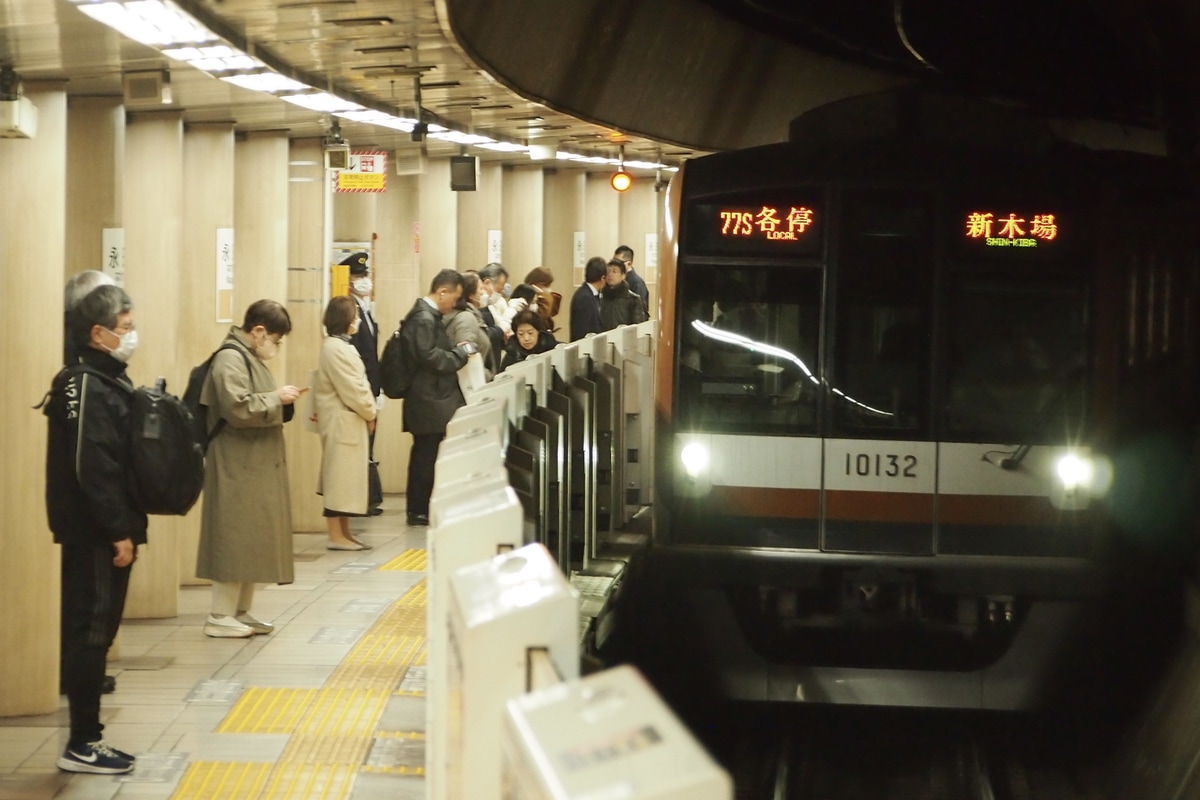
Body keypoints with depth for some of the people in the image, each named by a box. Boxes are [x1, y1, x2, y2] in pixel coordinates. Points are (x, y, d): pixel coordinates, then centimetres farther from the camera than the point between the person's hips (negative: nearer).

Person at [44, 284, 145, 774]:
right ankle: (82, 745, 1)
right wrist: (118, 532, -20)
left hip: (102, 533, 10)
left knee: (94, 634, 12)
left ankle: (88, 739, 18)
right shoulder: (88, 388, -16)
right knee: (90, 634, -4)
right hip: (95, 536, -10)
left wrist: (126, 527, 14)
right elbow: (92, 469, -22)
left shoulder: (108, 383, 14)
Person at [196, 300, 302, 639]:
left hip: (257, 468, 10)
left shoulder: (250, 358, 17)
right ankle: (220, 616, -3)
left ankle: (241, 612, 16)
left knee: (252, 540, 11)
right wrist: (276, 398, -15)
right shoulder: (231, 359, -15)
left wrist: (281, 402, 8)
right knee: (235, 538, -7)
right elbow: (238, 408, -25)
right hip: (238, 469, -10)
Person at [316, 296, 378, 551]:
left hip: (348, 420, 10)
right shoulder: (336, 349, -18)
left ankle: (343, 533, 17)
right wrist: (369, 412, -6)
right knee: (341, 477, -5)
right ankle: (336, 536, -2)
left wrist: (367, 410, 6)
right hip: (343, 421, -10)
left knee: (343, 478, 12)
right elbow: (352, 389, -20)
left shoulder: (338, 346, 14)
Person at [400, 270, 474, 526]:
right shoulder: (423, 319, -17)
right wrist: (461, 353, -13)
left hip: (429, 399, 11)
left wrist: (455, 351, 8)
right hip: (429, 402, -11)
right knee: (427, 455, -4)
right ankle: (419, 511, 2)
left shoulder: (428, 315, 15)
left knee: (424, 454, 13)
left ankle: (417, 509, 19)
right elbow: (430, 358, -23)